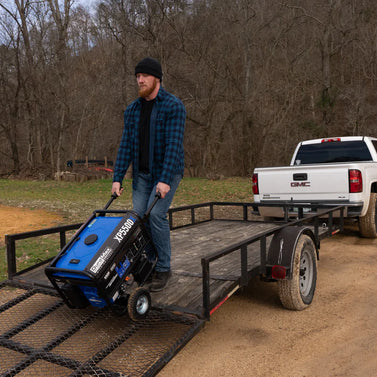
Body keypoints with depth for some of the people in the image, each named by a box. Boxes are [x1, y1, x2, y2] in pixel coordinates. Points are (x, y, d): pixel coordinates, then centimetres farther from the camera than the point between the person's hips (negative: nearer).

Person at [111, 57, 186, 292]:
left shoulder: (174, 106, -11)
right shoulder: (132, 110, 8)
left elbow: (174, 145, -20)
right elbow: (126, 146, 4)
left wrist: (165, 180, -28)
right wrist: (117, 178, -3)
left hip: (166, 173, -6)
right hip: (142, 174, 6)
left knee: (156, 215, -17)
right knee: (139, 216, 0)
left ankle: (163, 268, -2)